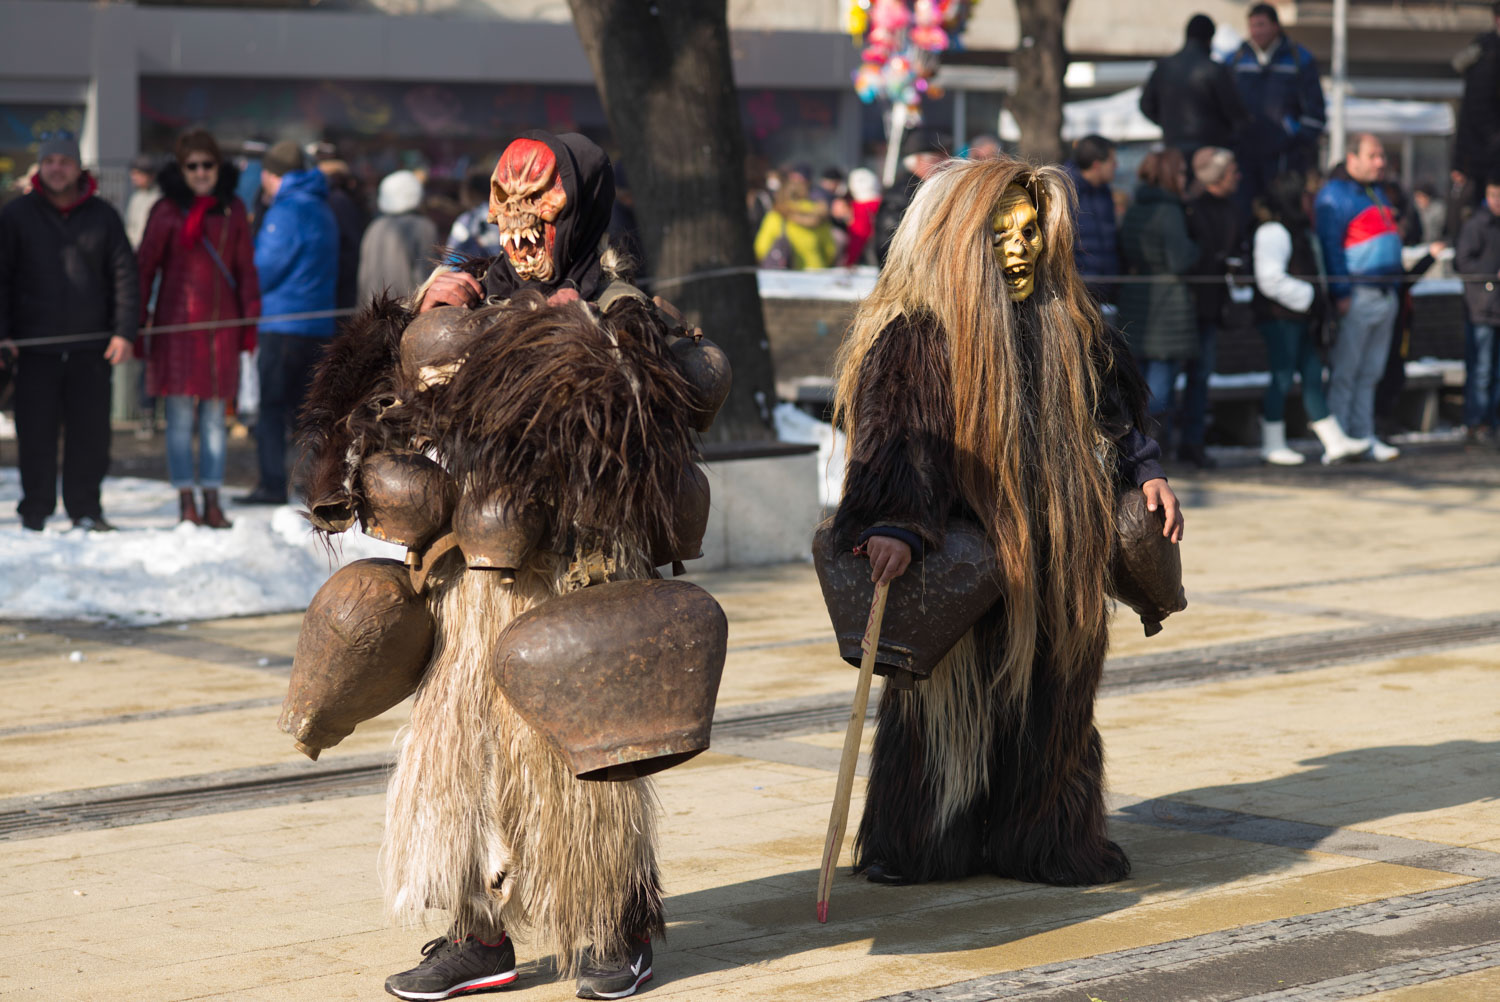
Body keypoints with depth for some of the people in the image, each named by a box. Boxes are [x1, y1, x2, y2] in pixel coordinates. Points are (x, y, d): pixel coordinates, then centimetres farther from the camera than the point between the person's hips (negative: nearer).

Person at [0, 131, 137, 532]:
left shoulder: (102, 216, 7)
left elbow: (123, 276, 8)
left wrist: (123, 332, -1)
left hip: (91, 346, 1)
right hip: (34, 345, -1)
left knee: (91, 431, 1)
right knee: (36, 433, 0)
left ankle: (85, 508, 10)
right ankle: (35, 509, 9)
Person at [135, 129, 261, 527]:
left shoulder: (232, 209, 9)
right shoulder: (168, 210, 0)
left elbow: (246, 268, 13)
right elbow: (145, 267, 2)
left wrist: (251, 319, 7)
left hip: (222, 322, 3)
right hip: (178, 322, -3)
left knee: (215, 416, 5)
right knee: (181, 414, -1)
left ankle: (212, 501, 9)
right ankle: (186, 500, 2)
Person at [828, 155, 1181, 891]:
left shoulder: (1065, 324, 8)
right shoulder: (917, 335, -13)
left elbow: (1109, 408, 23)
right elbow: (897, 438, -22)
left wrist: (1143, 472, 14)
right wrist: (894, 527, -35)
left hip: (1054, 552, 6)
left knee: (1050, 693, 9)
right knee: (951, 695, 1)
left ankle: (1042, 836, 21)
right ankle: (920, 844, 15)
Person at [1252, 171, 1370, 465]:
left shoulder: (1298, 229, 19)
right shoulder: (1273, 232, -14)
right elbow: (1271, 280, -21)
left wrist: (1320, 304, 16)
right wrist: (1309, 297, -16)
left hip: (1301, 319, 10)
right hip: (1279, 318, -10)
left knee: (1313, 376, 9)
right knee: (1282, 378, -4)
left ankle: (1335, 443, 10)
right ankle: (1272, 444, 5)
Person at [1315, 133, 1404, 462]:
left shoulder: (1377, 192, 20)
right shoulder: (1335, 194, -8)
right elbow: (1330, 245, -13)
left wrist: (1396, 287, 19)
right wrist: (1341, 293, -18)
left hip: (1385, 295, 8)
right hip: (1357, 296, -8)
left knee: (1370, 373, 10)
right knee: (1344, 373, -5)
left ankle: (1364, 438, 14)